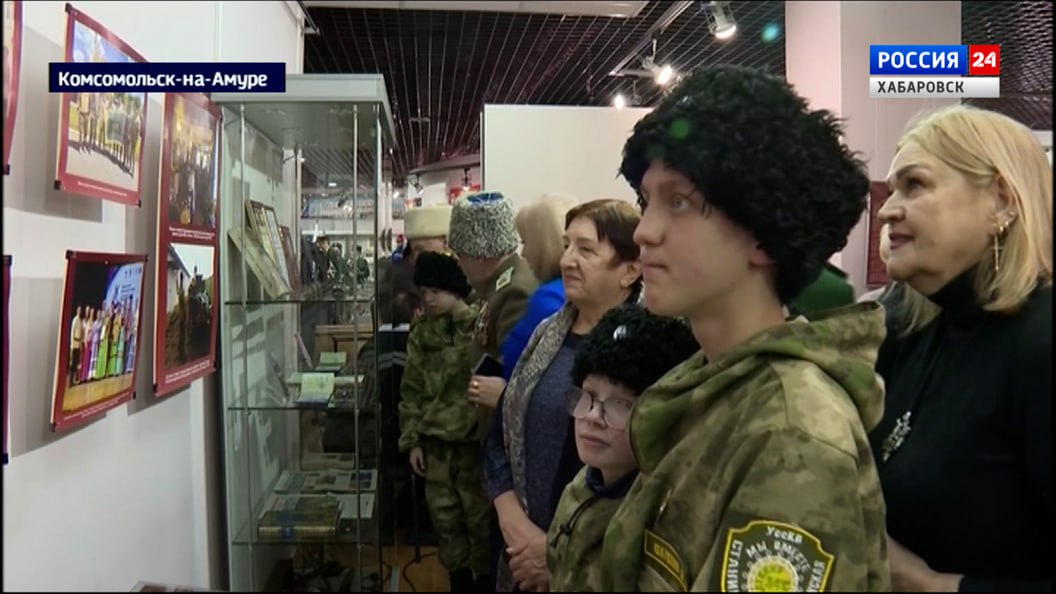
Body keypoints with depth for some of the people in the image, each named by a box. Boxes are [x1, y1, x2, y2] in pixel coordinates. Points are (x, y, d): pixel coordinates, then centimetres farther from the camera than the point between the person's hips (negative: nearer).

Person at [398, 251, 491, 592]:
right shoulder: (421, 333, 5)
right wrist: (411, 440, 4)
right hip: (435, 441, 4)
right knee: (444, 517, 14)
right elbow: (412, 391, 8)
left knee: (480, 516, 7)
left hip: (473, 438, -4)